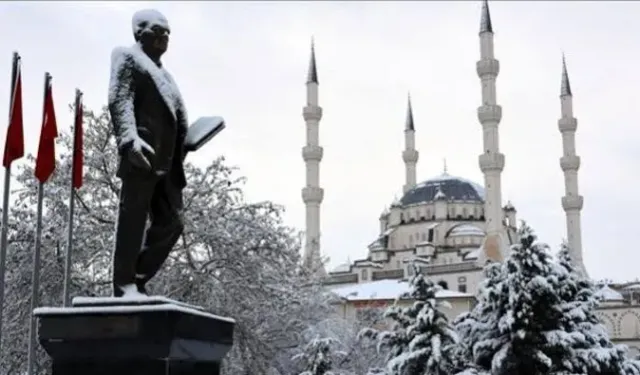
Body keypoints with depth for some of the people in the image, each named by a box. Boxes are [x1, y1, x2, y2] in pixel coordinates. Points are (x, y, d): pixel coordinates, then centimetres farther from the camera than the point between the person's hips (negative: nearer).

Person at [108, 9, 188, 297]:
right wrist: (130, 139, -24)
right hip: (142, 154, -8)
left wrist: (183, 148, 11)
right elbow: (119, 99, -8)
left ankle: (137, 279, 11)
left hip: (167, 161, 8)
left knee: (170, 223, 4)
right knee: (133, 219, -8)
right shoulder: (128, 57, 7)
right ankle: (124, 285, -6)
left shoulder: (163, 73, 32)